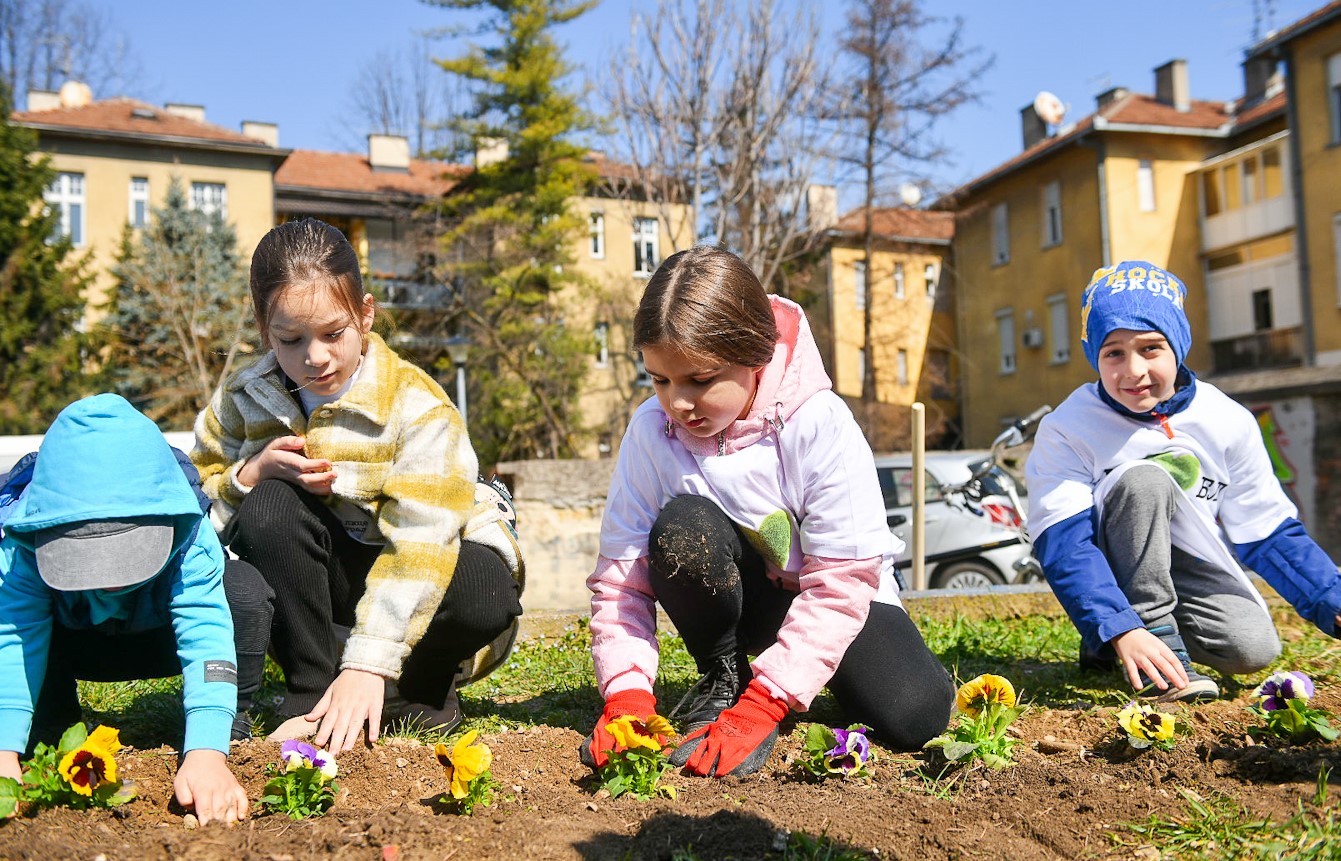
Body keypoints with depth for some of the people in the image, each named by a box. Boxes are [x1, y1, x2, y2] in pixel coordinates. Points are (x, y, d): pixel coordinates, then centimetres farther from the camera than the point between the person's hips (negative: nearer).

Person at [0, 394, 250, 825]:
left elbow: (206, 634, -45)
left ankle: (229, 733, -13)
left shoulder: (191, 540, -37)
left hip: (156, 640, -1)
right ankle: (48, 735, -8)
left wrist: (207, 752, -59)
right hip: (69, 645, 2)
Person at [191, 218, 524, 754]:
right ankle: (311, 692, -17)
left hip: (412, 589, -3)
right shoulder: (243, 400, -4)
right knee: (269, 506, -25)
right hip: (316, 587, 3)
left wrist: (369, 664, -36)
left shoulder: (416, 404, -19)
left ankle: (419, 687, -3)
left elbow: (419, 543, -28)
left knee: (486, 591, -35)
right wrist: (252, 475, -23)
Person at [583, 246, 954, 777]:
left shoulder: (819, 424, -27)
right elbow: (620, 575, -14)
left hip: (832, 595, -1)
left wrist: (759, 707, -32)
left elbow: (842, 582, -26)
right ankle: (723, 678, -5)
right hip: (736, 594, 2)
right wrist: (627, 693, -29)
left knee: (915, 714, -25)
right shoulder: (651, 431, -18)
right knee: (680, 528, -31)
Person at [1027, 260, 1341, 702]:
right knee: (1143, 479, -29)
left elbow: (1269, 531, -2)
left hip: (1192, 571, 4)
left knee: (1254, 646, -23)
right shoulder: (1067, 429, -17)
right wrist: (1122, 629, -40)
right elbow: (1065, 543, -27)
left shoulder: (1228, 422, -7)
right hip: (1111, 573, -4)